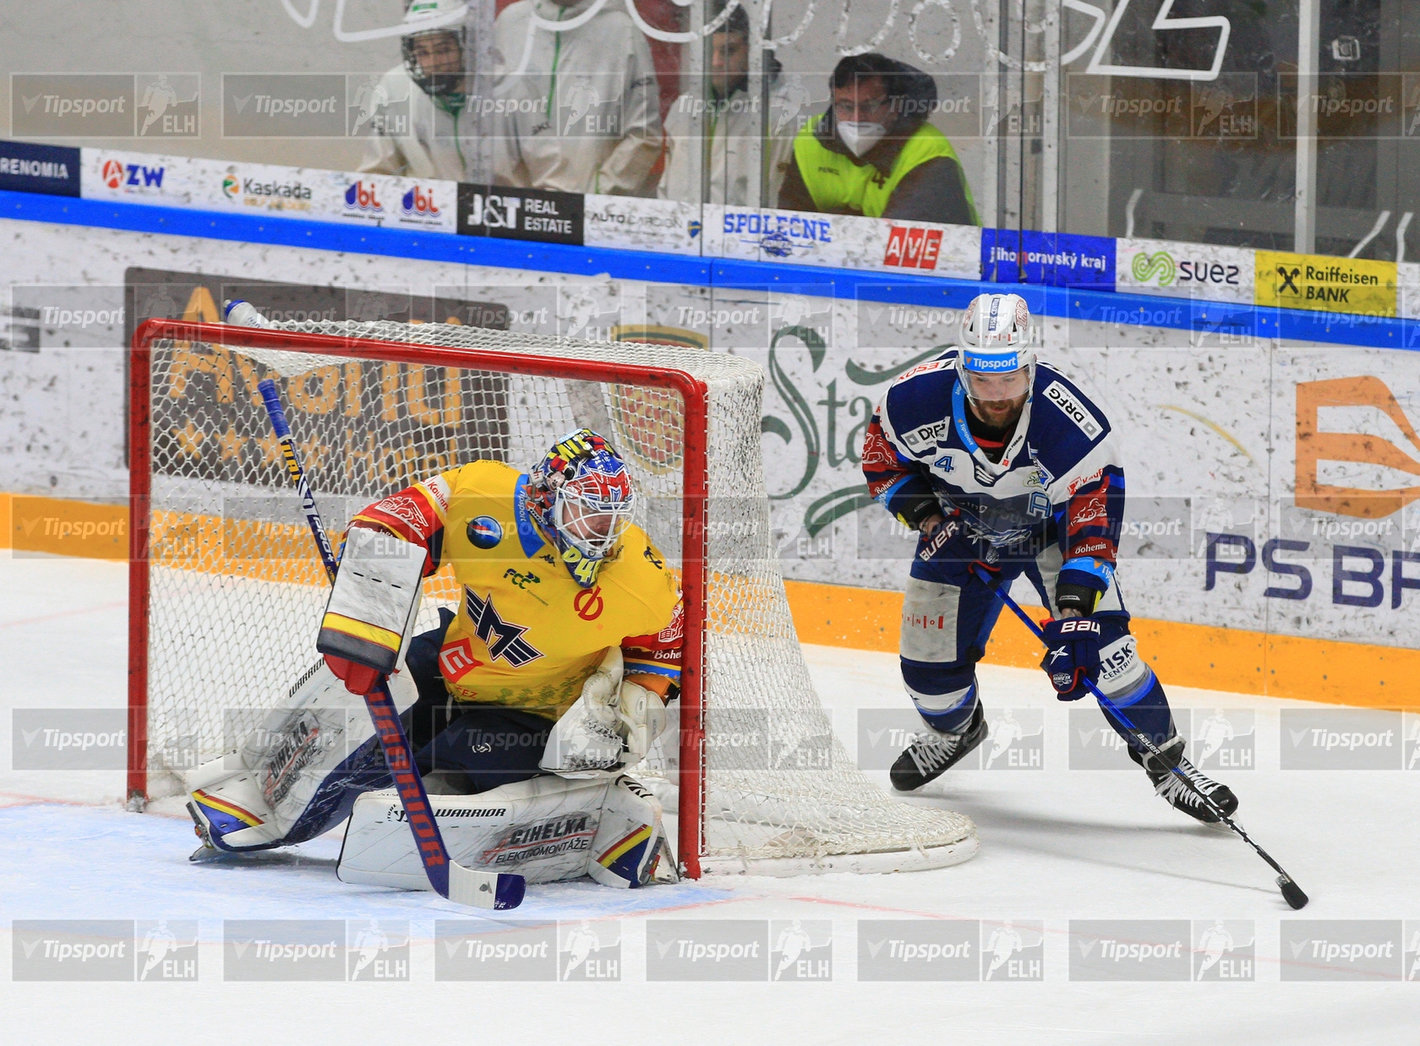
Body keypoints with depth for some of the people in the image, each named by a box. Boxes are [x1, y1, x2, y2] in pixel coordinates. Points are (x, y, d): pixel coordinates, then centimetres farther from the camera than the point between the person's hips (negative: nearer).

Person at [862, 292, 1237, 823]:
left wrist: (1074, 611, -41)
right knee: (930, 660, 0)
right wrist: (928, 519, -20)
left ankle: (1163, 758, -6)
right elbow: (882, 460, -8)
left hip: (1051, 524, -3)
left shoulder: (1070, 423, -36)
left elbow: (1093, 513, -34)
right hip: (960, 526, 3)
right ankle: (953, 730, 36)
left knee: (1098, 641, -20)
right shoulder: (919, 397, -28)